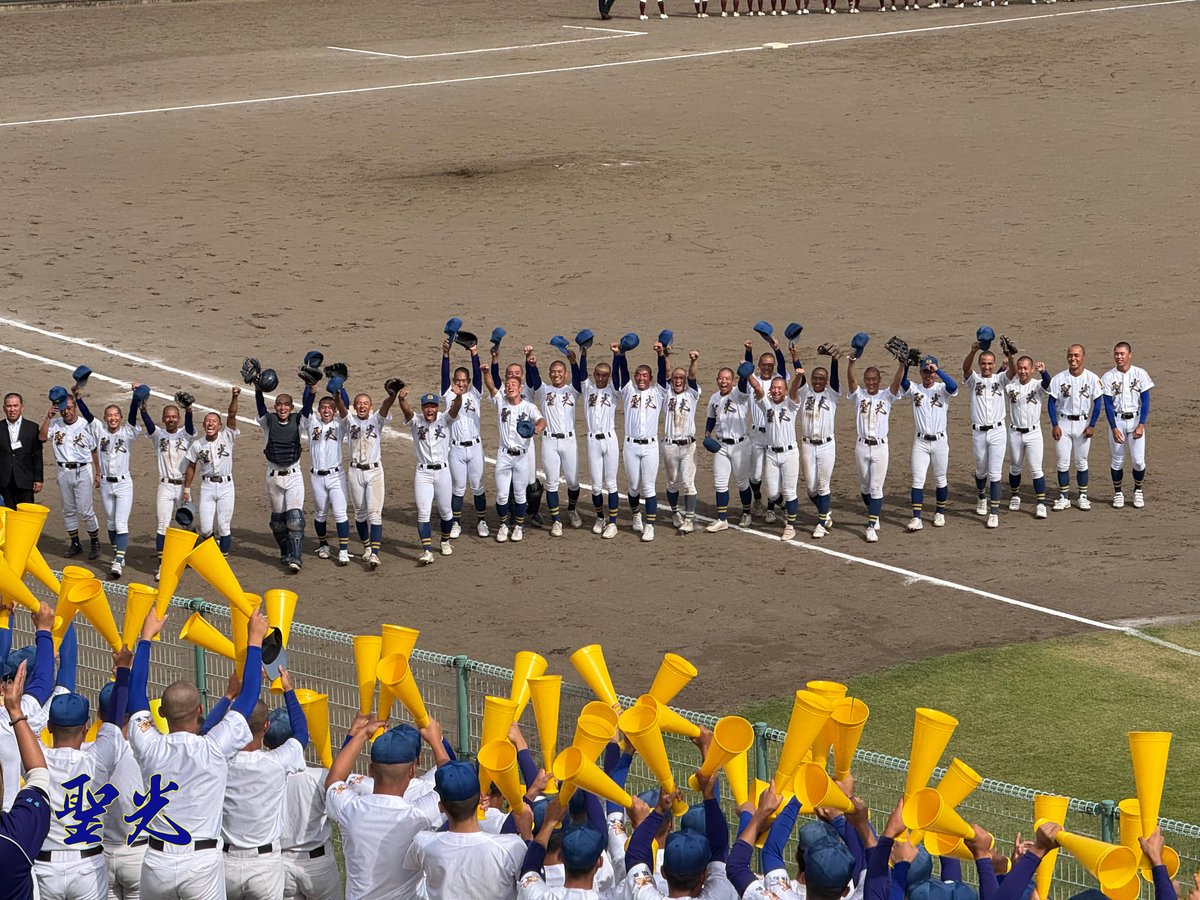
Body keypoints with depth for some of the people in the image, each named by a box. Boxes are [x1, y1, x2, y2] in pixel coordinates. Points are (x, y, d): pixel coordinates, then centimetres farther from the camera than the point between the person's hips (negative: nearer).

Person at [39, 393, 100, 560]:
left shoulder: (85, 425, -5)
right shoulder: (55, 424, 0)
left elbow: (94, 451, 3)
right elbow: (42, 437, -15)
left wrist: (98, 473, 4)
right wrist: (48, 417, -20)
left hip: (83, 471, -3)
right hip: (64, 472, 3)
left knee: (85, 510, -6)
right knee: (68, 510, 11)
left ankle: (95, 542, 10)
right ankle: (75, 543, 24)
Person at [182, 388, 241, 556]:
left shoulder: (227, 438, -2)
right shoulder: (197, 445, 2)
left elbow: (232, 416, -13)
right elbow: (191, 467, 11)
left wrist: (234, 397, -28)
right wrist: (187, 489, 11)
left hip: (226, 485, -1)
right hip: (207, 486, 1)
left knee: (223, 527, 0)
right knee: (206, 528, -4)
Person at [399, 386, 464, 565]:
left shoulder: (445, 420, -2)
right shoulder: (415, 422, -4)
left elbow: (455, 409, -22)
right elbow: (406, 411, -24)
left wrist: (458, 396, -45)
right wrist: (402, 399, -47)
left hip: (443, 471, 1)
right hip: (423, 473, -1)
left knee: (445, 511, 12)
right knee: (423, 512, -9)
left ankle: (445, 542, 35)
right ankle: (427, 551, -11)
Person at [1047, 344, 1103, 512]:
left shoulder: (1092, 378, -6)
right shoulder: (1059, 378, -5)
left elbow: (1098, 402, -1)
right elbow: (1052, 402, 0)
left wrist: (1092, 425, -6)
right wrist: (1054, 425, -7)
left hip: (1083, 423, 0)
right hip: (1063, 423, 0)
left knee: (1081, 462, 6)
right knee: (1063, 462, 1)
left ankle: (1082, 497, 15)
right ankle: (1064, 497, 9)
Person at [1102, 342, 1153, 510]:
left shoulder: (1140, 374, -4)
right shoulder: (1108, 377, -3)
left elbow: (1145, 401, -3)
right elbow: (1108, 405, -4)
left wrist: (1141, 425, -11)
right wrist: (1114, 428, -11)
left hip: (1135, 419, 0)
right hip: (1116, 421, 0)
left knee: (1139, 460, -2)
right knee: (1117, 460, 5)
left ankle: (1138, 491, 18)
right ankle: (1117, 493, 19)